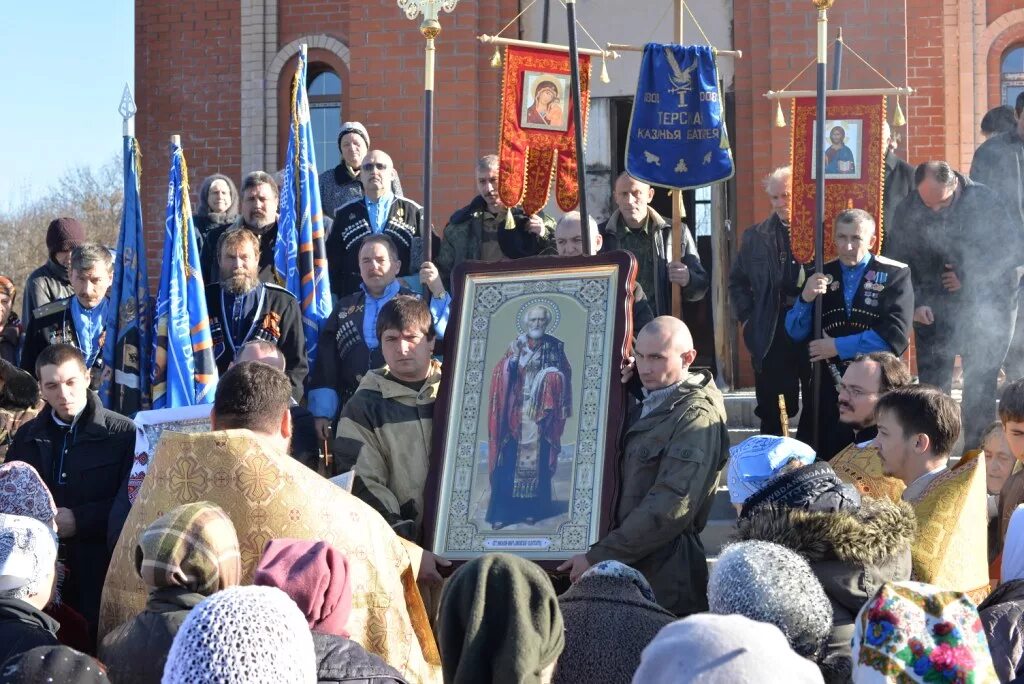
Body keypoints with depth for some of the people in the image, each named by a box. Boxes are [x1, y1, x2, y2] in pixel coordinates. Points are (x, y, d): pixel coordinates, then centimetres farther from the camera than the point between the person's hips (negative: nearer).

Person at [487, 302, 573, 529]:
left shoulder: (555, 347, 5)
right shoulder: (516, 345, 6)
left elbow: (561, 378, 4)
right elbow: (503, 375, -1)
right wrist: (513, 361, -20)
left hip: (540, 412, 0)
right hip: (516, 412, 0)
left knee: (537, 462, 1)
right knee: (510, 461, -4)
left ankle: (532, 509, 8)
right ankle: (502, 511, -4)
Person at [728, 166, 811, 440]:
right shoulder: (756, 236, 9)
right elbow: (738, 280, 17)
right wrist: (746, 316, 8)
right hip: (772, 332, 2)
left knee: (816, 407, 7)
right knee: (772, 411, 6)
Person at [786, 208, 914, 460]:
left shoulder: (894, 275, -4)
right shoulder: (821, 276, 8)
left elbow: (895, 336, -14)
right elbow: (796, 333, 6)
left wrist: (839, 347, -13)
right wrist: (806, 299, -13)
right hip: (829, 387, 3)